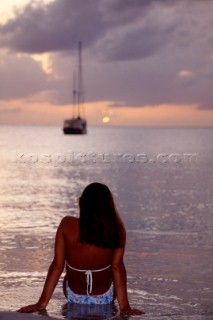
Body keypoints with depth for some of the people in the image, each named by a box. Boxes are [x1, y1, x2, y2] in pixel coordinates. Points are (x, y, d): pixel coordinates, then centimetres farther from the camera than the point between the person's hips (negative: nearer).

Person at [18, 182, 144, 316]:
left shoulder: (67, 225, -21)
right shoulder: (116, 229, -22)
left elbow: (57, 266, -17)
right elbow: (117, 267, -19)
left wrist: (41, 303, -10)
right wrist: (124, 307, -13)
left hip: (73, 297, 1)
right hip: (106, 298, 0)